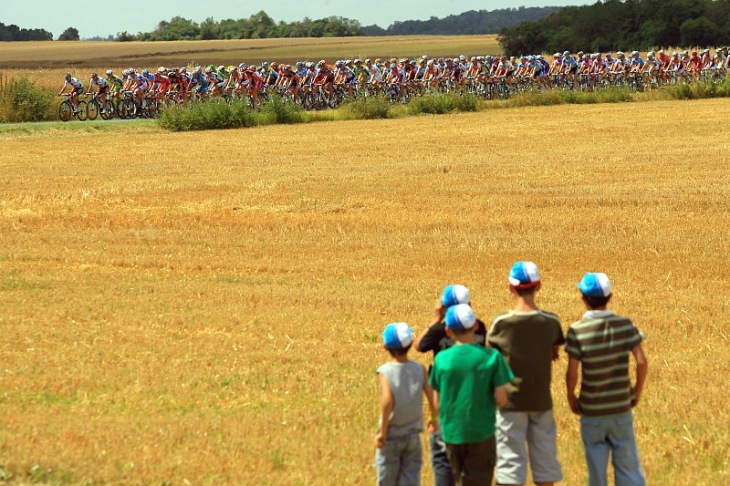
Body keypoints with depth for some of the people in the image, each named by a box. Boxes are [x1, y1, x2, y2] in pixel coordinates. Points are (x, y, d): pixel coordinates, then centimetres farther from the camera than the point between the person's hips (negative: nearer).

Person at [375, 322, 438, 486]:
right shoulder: (419, 369, -4)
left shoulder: (385, 371, -12)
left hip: (391, 436, -2)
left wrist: (382, 432, -17)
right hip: (413, 436, 2)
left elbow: (387, 400, -25)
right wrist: (434, 419, 15)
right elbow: (433, 398, -6)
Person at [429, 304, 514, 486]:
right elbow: (501, 399, -10)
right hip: (481, 433, -2)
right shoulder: (491, 357, -9)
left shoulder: (442, 359, -5)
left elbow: (438, 401, 1)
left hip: (452, 434, 2)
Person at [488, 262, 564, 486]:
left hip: (511, 400, -2)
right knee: (544, 458, 10)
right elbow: (554, 351, 7)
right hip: (542, 401, 2)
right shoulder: (551, 322, -5)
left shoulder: (501, 323, -11)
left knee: (511, 459, 2)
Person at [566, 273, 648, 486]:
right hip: (621, 408, 2)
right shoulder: (625, 325, -7)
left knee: (596, 469, 10)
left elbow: (572, 373, -13)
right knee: (628, 465, 8)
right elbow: (642, 362, -9)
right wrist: (638, 392, 6)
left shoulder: (577, 332, -13)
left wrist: (571, 398, 4)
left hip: (591, 412, -1)